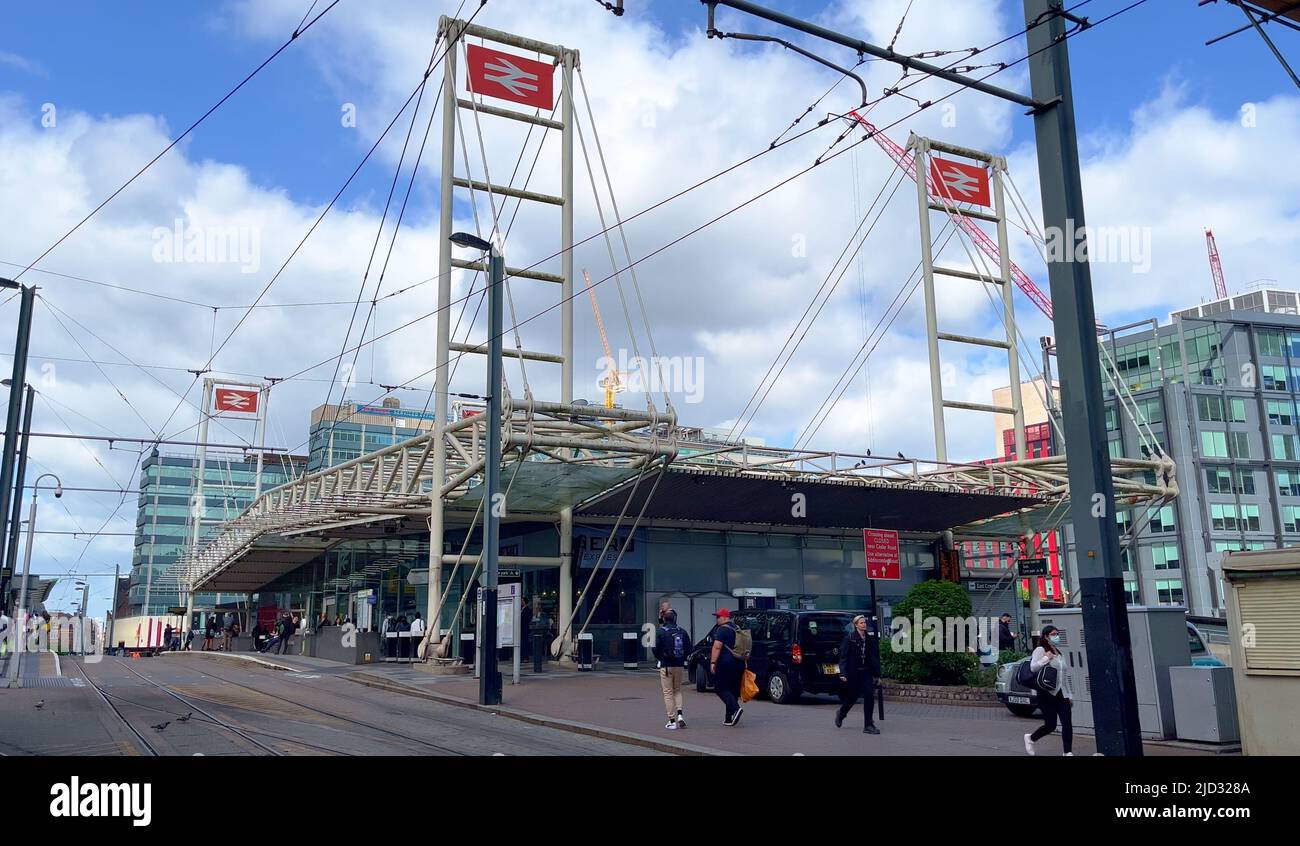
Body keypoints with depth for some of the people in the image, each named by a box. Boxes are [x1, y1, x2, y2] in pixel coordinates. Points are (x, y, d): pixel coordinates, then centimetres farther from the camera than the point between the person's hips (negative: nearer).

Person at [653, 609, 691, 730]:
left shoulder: (660, 632, -9)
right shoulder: (682, 632, 2)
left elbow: (655, 649, -10)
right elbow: (688, 649, 3)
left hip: (666, 666, -3)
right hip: (680, 666, 3)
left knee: (668, 693, 4)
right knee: (677, 690, 18)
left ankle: (672, 721, 2)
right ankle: (679, 714, 0)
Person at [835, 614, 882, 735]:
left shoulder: (870, 638, 5)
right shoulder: (849, 638, -7)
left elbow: (875, 657, 8)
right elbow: (843, 656, -9)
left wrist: (877, 674, 6)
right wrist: (843, 674, -16)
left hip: (866, 672, 3)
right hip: (853, 673, -3)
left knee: (869, 695, -9)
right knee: (852, 696, 8)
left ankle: (868, 725, -2)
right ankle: (841, 712, 39)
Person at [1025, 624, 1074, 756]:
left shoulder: (1059, 652, 17)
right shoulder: (1040, 650, -5)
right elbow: (1033, 667, -20)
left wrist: (1069, 695, 20)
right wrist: (1046, 658, -19)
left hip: (1061, 693, 7)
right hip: (1047, 693, -7)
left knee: (1067, 723, -5)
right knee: (1051, 725, -3)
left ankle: (1068, 752, -3)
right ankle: (1030, 738, 22)